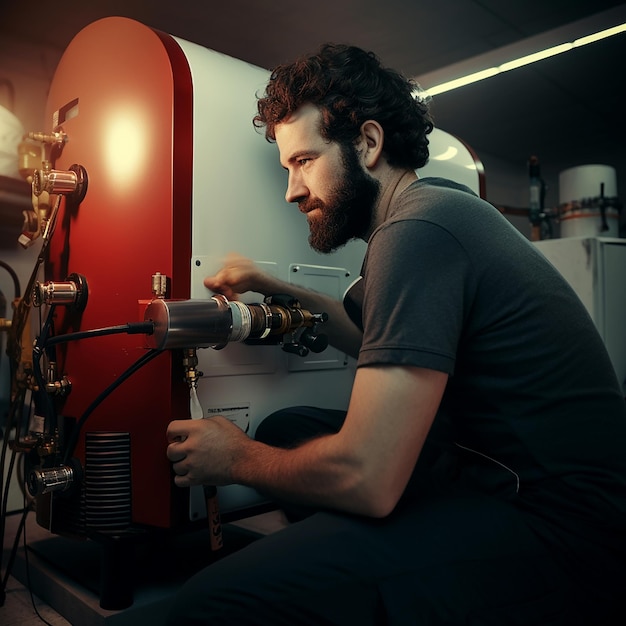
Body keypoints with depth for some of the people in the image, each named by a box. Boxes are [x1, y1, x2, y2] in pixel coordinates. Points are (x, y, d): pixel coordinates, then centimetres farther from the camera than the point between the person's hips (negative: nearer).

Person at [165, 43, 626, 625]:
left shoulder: (416, 231, -21)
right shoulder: (434, 203, 10)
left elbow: (365, 479, -25)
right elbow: (375, 334, 24)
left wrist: (237, 459, -6)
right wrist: (273, 289, 13)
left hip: (554, 530, -10)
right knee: (285, 429, 13)